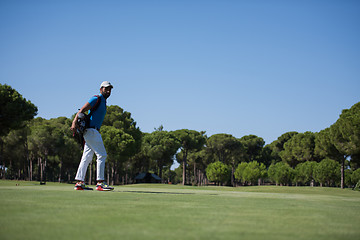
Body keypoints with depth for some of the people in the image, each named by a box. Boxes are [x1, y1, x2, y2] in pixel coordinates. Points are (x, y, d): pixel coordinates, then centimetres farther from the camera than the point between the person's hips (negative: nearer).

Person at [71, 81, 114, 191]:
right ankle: (100, 183, -11)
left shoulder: (103, 102, 22)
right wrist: (74, 123, -28)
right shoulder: (97, 99, -7)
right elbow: (82, 110, -16)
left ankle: (79, 183, 10)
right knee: (102, 155, -10)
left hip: (94, 131, 10)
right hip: (91, 130, -10)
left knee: (87, 157, 9)